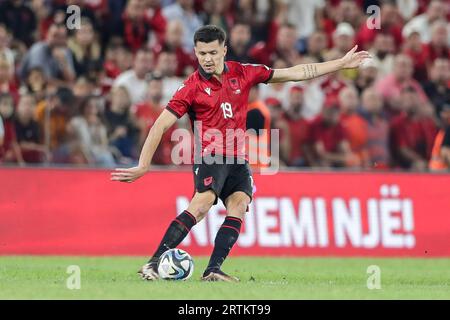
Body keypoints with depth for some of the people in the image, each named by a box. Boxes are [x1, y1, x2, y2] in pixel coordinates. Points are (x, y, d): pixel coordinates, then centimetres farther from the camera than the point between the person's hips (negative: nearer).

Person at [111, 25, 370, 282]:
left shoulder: (242, 74, 7)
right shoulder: (193, 87, -3)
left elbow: (295, 73, 13)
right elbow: (161, 125, -4)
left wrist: (342, 64, 14)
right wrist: (143, 166, -13)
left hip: (238, 159, 5)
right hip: (210, 155, -5)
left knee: (238, 208, -17)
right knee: (201, 204, -27)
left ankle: (213, 270, -24)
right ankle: (154, 263, -31)